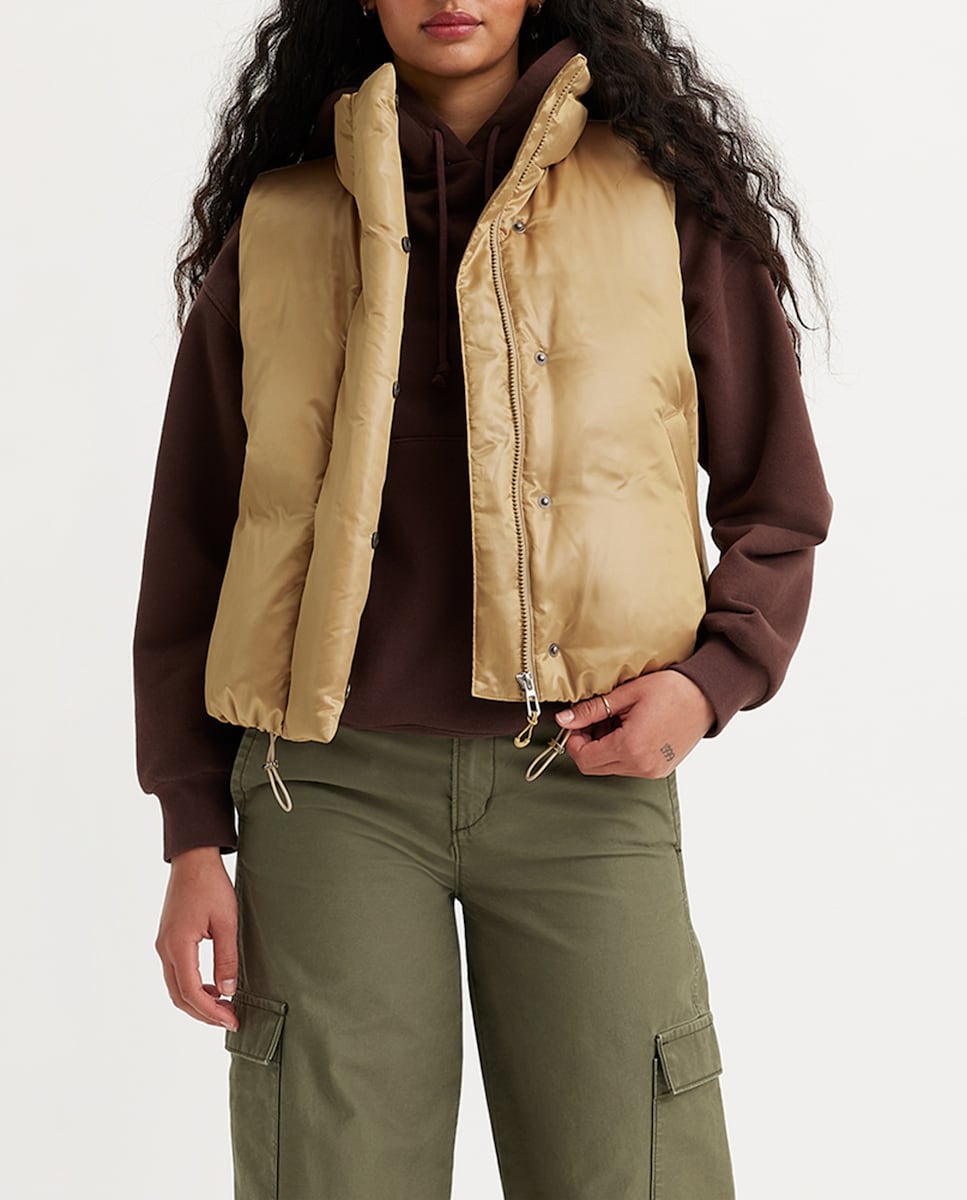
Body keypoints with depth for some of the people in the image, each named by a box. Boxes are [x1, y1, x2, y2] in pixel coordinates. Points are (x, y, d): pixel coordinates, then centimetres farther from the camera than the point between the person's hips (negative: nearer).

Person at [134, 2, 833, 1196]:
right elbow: (191, 547, 10)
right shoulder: (273, 226, 8)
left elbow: (775, 506, 11)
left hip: (584, 777, 0)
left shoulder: (667, 203, 6)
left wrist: (708, 679, -8)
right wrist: (194, 838, 5)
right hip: (336, 780, 1)